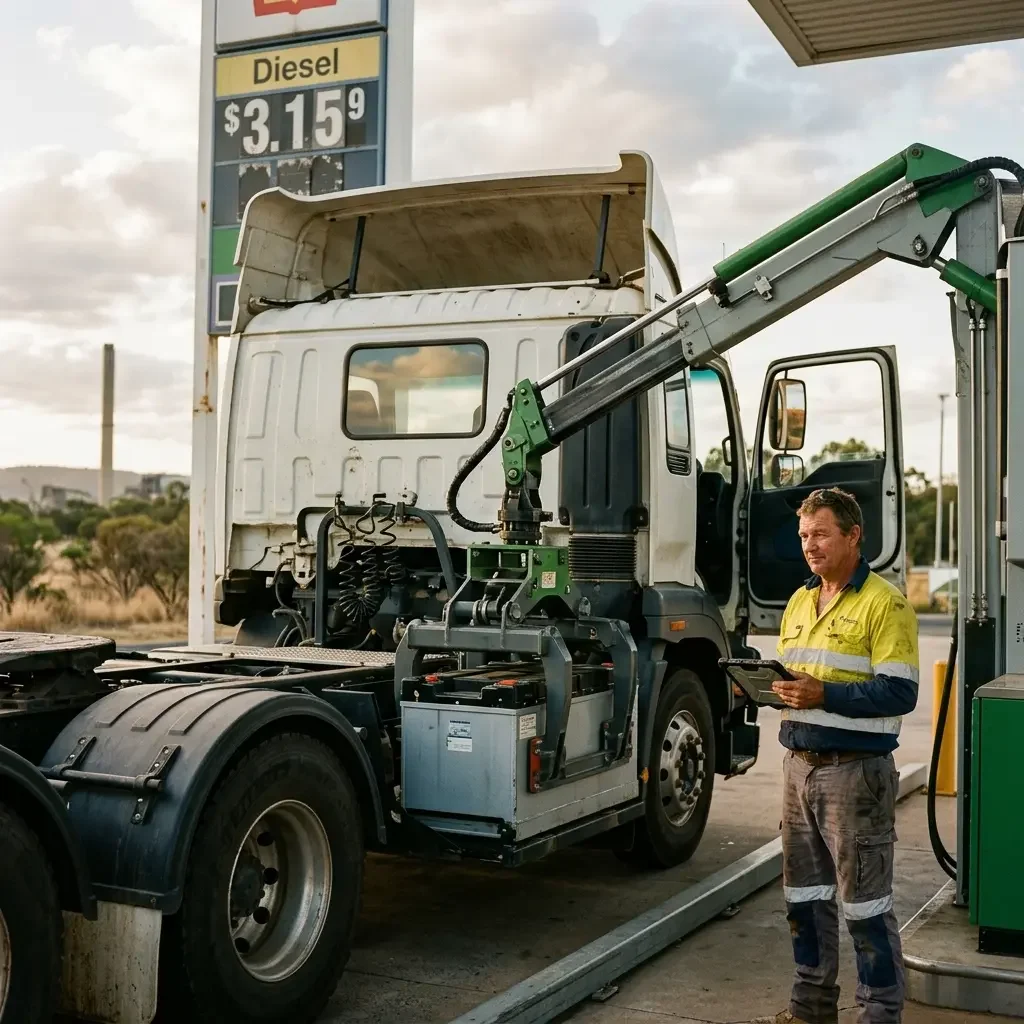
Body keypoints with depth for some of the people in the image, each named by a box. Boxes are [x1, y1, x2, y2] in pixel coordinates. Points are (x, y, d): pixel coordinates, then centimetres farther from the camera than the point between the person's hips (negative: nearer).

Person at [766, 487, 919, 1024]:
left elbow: (900, 693, -18)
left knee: (865, 899, 0)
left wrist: (824, 695, -25)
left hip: (856, 770, -7)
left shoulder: (884, 603, -9)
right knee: (804, 894, 15)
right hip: (799, 763, 8)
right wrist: (769, 687, -1)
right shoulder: (799, 601, 15)